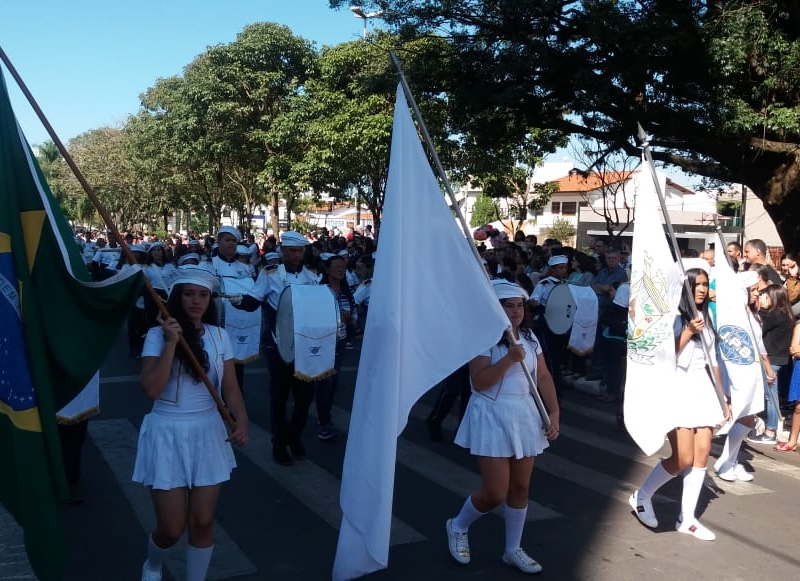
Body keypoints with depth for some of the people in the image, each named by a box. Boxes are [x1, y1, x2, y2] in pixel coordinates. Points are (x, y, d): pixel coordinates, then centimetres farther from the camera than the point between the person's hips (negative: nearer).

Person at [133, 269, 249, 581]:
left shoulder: (219, 335, 1)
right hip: (168, 435, -3)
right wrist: (171, 343, -22)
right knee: (172, 528, 4)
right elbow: (151, 389, -18)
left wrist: (242, 420, -17)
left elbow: (230, 388, 1)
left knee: (202, 522, 6)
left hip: (208, 433, 3)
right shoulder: (157, 335, -9)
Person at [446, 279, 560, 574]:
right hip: (492, 417, -6)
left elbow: (543, 377, 7)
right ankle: (457, 527, 24)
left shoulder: (529, 337, 7)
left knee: (520, 488, 12)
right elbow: (479, 382, -21)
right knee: (495, 493, -5)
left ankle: (513, 550, 28)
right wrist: (510, 359, -26)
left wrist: (554, 413, -1)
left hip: (525, 416, 6)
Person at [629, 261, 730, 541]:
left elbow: (712, 361, 17)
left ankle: (687, 518, 13)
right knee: (683, 458, -9)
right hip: (677, 388, -7)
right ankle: (642, 496, 13)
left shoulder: (705, 318, 13)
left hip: (702, 388, 7)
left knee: (702, 453, 3)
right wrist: (688, 332, -23)